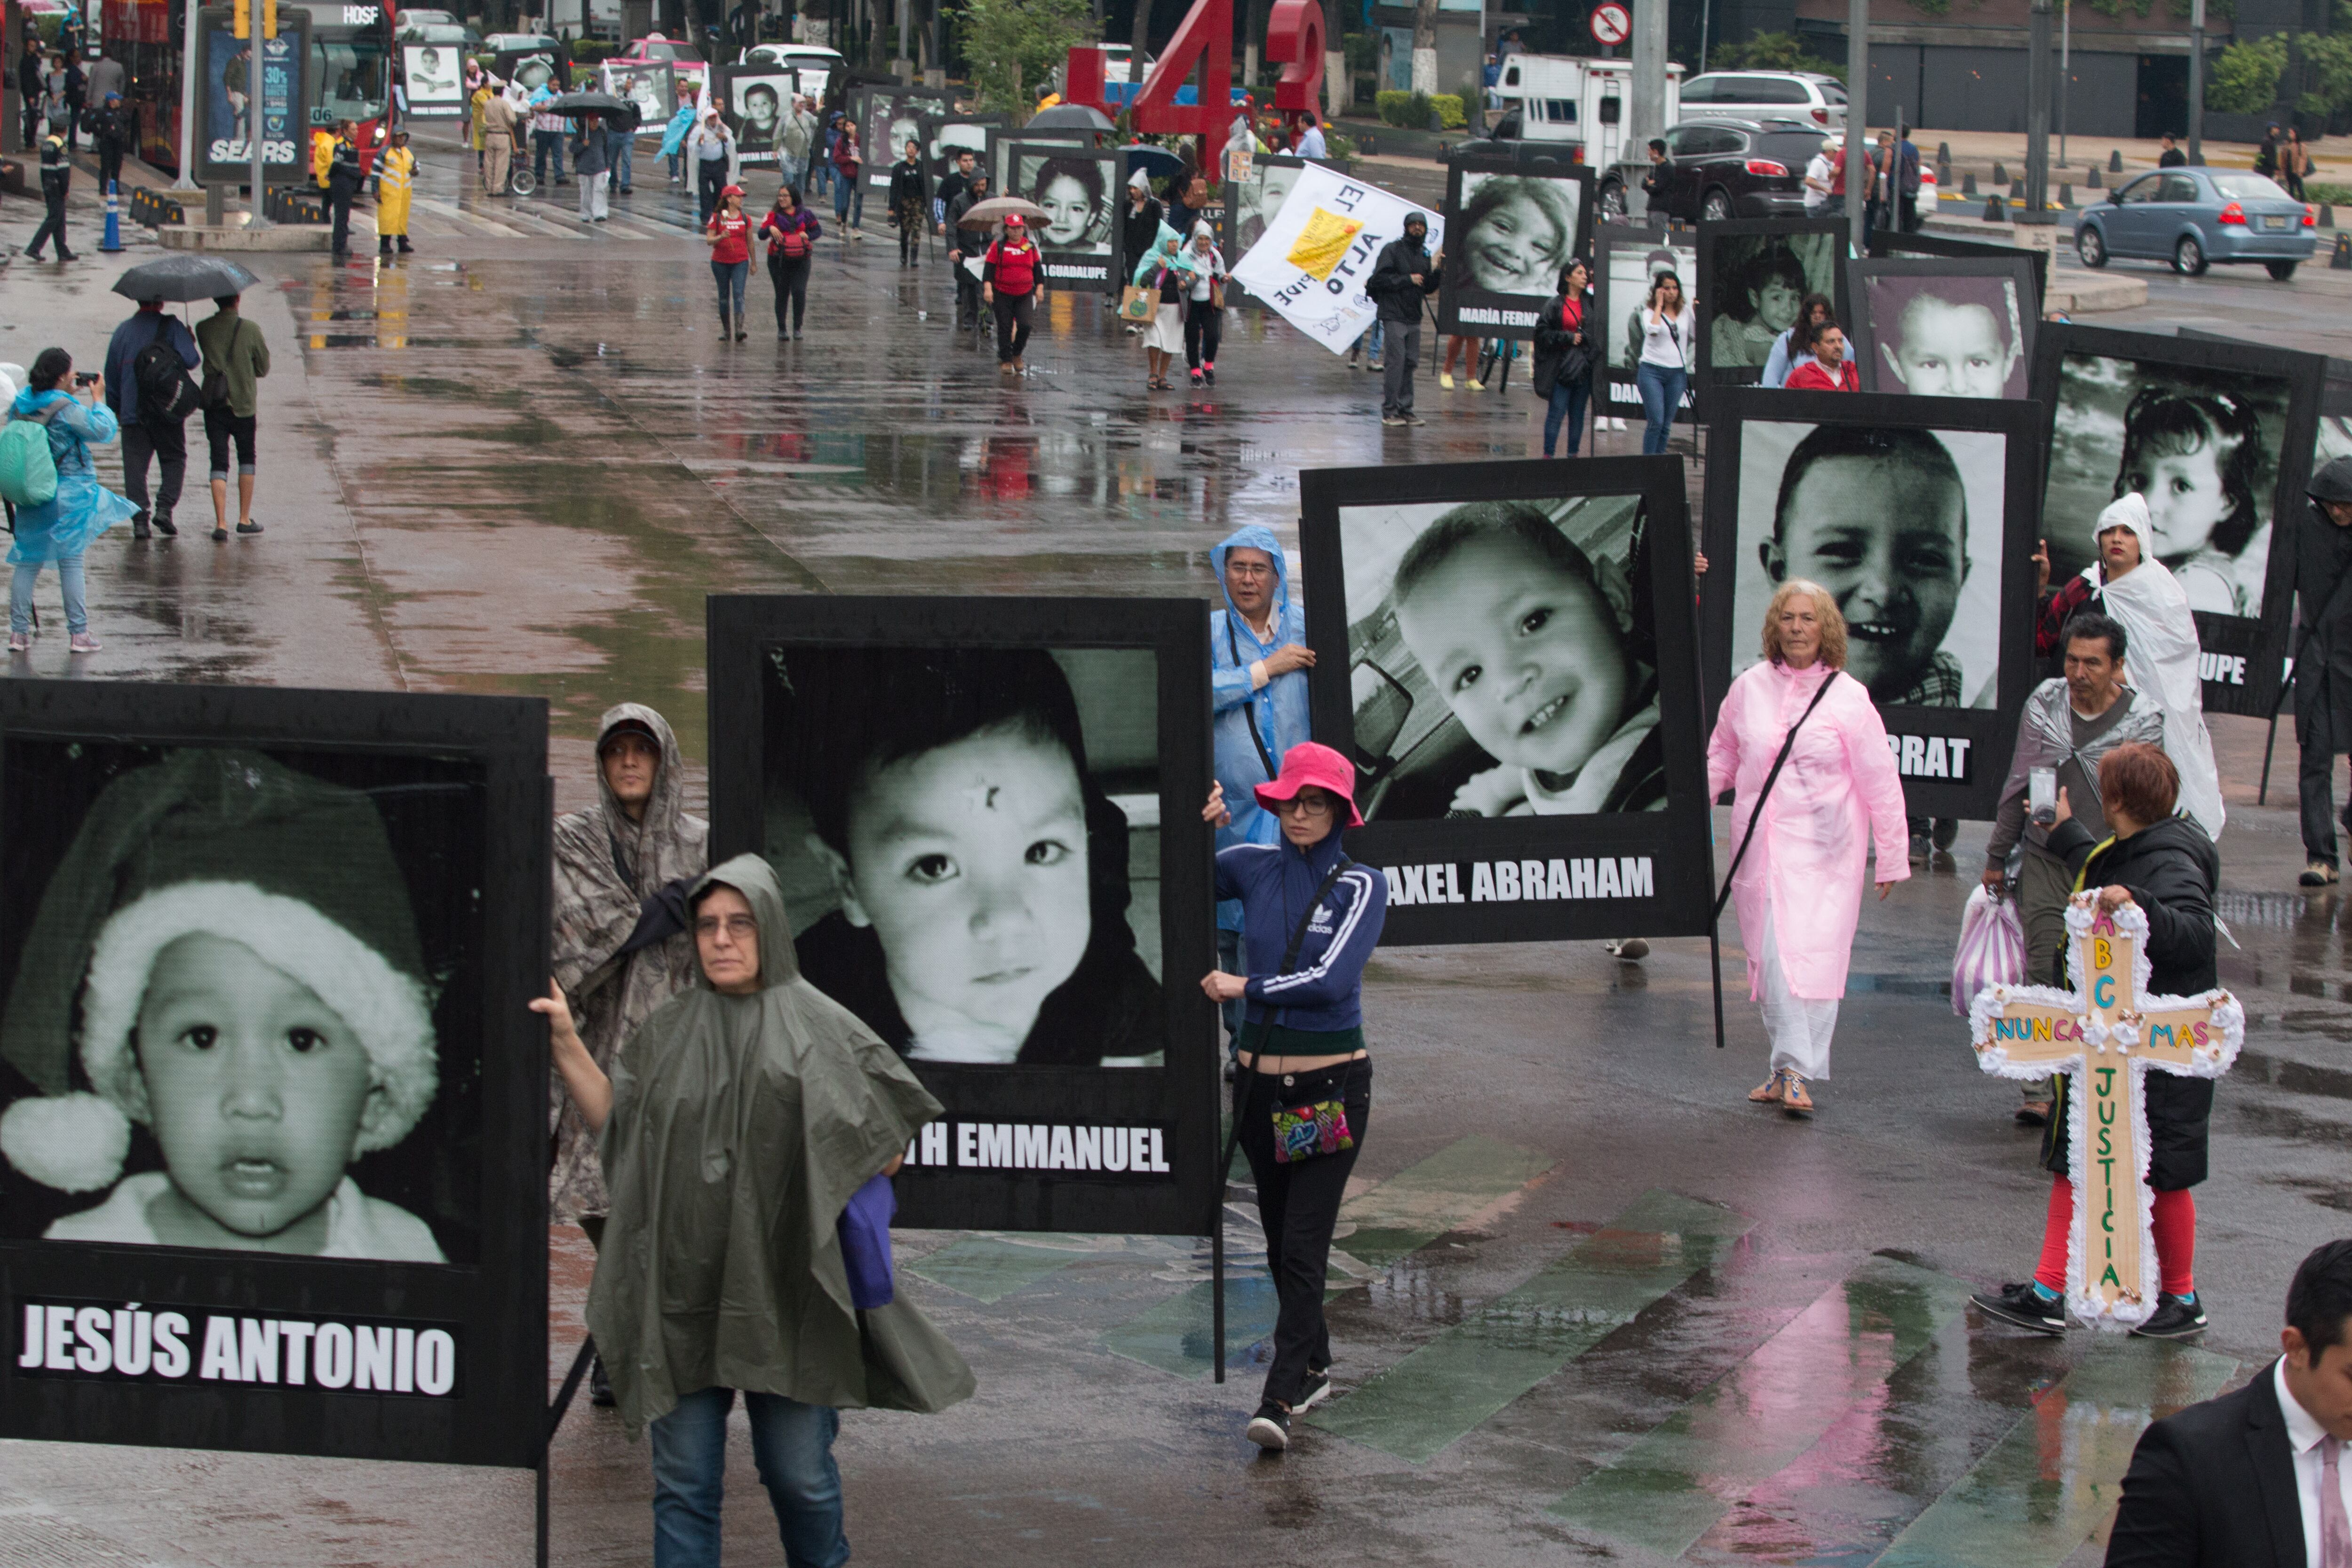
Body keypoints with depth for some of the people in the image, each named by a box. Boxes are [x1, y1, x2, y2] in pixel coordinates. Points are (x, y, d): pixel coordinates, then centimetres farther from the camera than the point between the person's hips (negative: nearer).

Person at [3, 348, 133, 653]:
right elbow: (104, 430, -13)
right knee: (70, 561, 2)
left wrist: (69, 396, 16)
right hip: (67, 496, -6)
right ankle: (78, 633, 6)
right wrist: (98, 399, 0)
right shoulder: (66, 410, -18)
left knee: (28, 562, 10)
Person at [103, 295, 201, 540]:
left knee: (135, 465, 4)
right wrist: (192, 342, 10)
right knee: (174, 459, 11)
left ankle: (140, 520, -3)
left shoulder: (123, 331, 9)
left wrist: (114, 409, 26)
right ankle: (164, 508, -6)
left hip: (132, 412, 2)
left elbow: (112, 373, 15)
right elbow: (192, 360, -13)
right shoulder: (171, 326, -5)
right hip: (167, 410, -2)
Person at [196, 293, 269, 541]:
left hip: (213, 406, 1)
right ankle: (244, 519, 18)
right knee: (246, 458, 17)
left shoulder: (203, 329, -5)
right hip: (243, 404, -1)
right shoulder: (250, 330, -10)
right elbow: (263, 368, 0)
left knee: (219, 463, 4)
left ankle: (221, 523, -8)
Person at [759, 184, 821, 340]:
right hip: (779, 261, 0)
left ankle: (797, 328, 2)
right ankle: (782, 329, 16)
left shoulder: (805, 215, 5)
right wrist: (770, 229, -27)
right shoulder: (773, 215, 3)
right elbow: (761, 234, -5)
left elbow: (818, 232, 10)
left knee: (799, 292, -11)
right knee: (782, 294, 5)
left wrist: (807, 236, -10)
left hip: (801, 260, 0)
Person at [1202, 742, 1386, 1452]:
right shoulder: (1252, 868, 4)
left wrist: (1243, 988, -9)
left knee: (1304, 1245, -11)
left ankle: (1279, 1401, -15)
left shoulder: (1362, 886, -7)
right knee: (1278, 1241, 15)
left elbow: (1331, 981, -18)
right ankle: (1313, 1366, 34)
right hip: (1259, 1079, 5)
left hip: (1331, 1085, -5)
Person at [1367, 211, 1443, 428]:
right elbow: (1380, 279, -13)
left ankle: (1405, 409, 10)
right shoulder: (1392, 250, -4)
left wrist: (1438, 272, -1)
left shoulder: (1424, 255, 15)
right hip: (1393, 315, -7)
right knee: (1396, 361, -11)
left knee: (1410, 362, 5)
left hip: (1414, 317, 7)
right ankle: (1389, 411, -8)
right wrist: (1408, 280, -15)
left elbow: (1428, 289, 16)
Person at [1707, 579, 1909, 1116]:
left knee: (1814, 954, -9)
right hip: (1759, 844, 3)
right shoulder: (1749, 688, 6)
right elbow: (1721, 755, 19)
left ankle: (1796, 1073, -7)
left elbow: (1879, 783, 2)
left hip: (1824, 849, -3)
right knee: (1771, 955, -3)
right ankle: (1790, 1067, 3)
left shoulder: (1848, 698, -2)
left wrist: (1892, 858, 2)